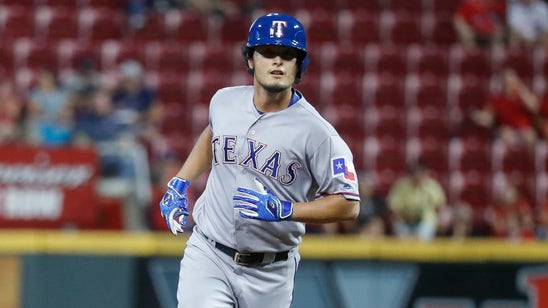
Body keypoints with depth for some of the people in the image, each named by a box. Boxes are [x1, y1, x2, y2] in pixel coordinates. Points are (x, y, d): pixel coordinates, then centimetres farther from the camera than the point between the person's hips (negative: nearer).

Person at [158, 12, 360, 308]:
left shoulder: (316, 131, -12)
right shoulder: (224, 101, 2)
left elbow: (348, 205, -12)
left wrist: (282, 210, -22)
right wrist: (178, 184, 17)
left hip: (270, 271, -1)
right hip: (207, 257, 1)